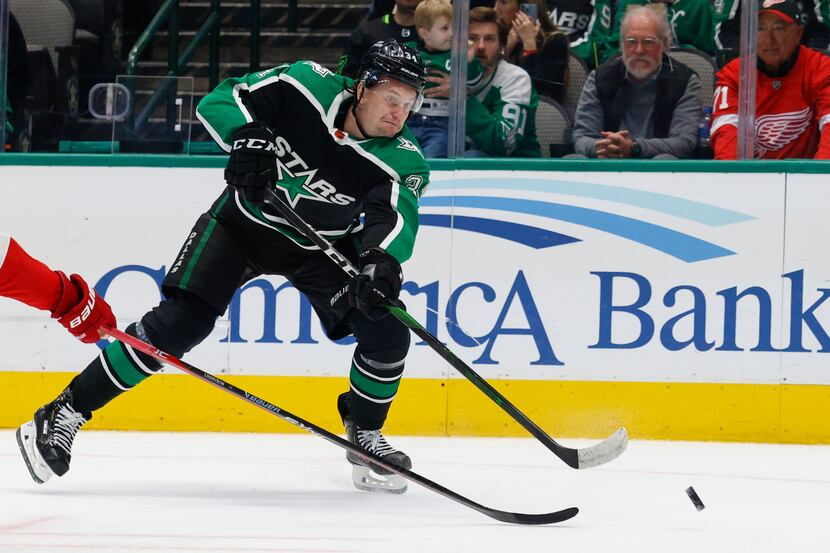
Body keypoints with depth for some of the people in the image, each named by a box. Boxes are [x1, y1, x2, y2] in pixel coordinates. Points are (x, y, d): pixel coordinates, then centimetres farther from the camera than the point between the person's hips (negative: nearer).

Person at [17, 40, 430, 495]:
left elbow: (394, 219, -32)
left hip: (321, 247, 3)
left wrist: (381, 264, -54)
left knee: (387, 333, -12)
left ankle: (364, 433, 16)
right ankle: (65, 414, -9)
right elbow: (220, 100, -18)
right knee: (182, 321, -16)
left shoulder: (403, 162, -20)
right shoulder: (307, 86, -23)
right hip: (245, 222, -3)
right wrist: (246, 138, -38)